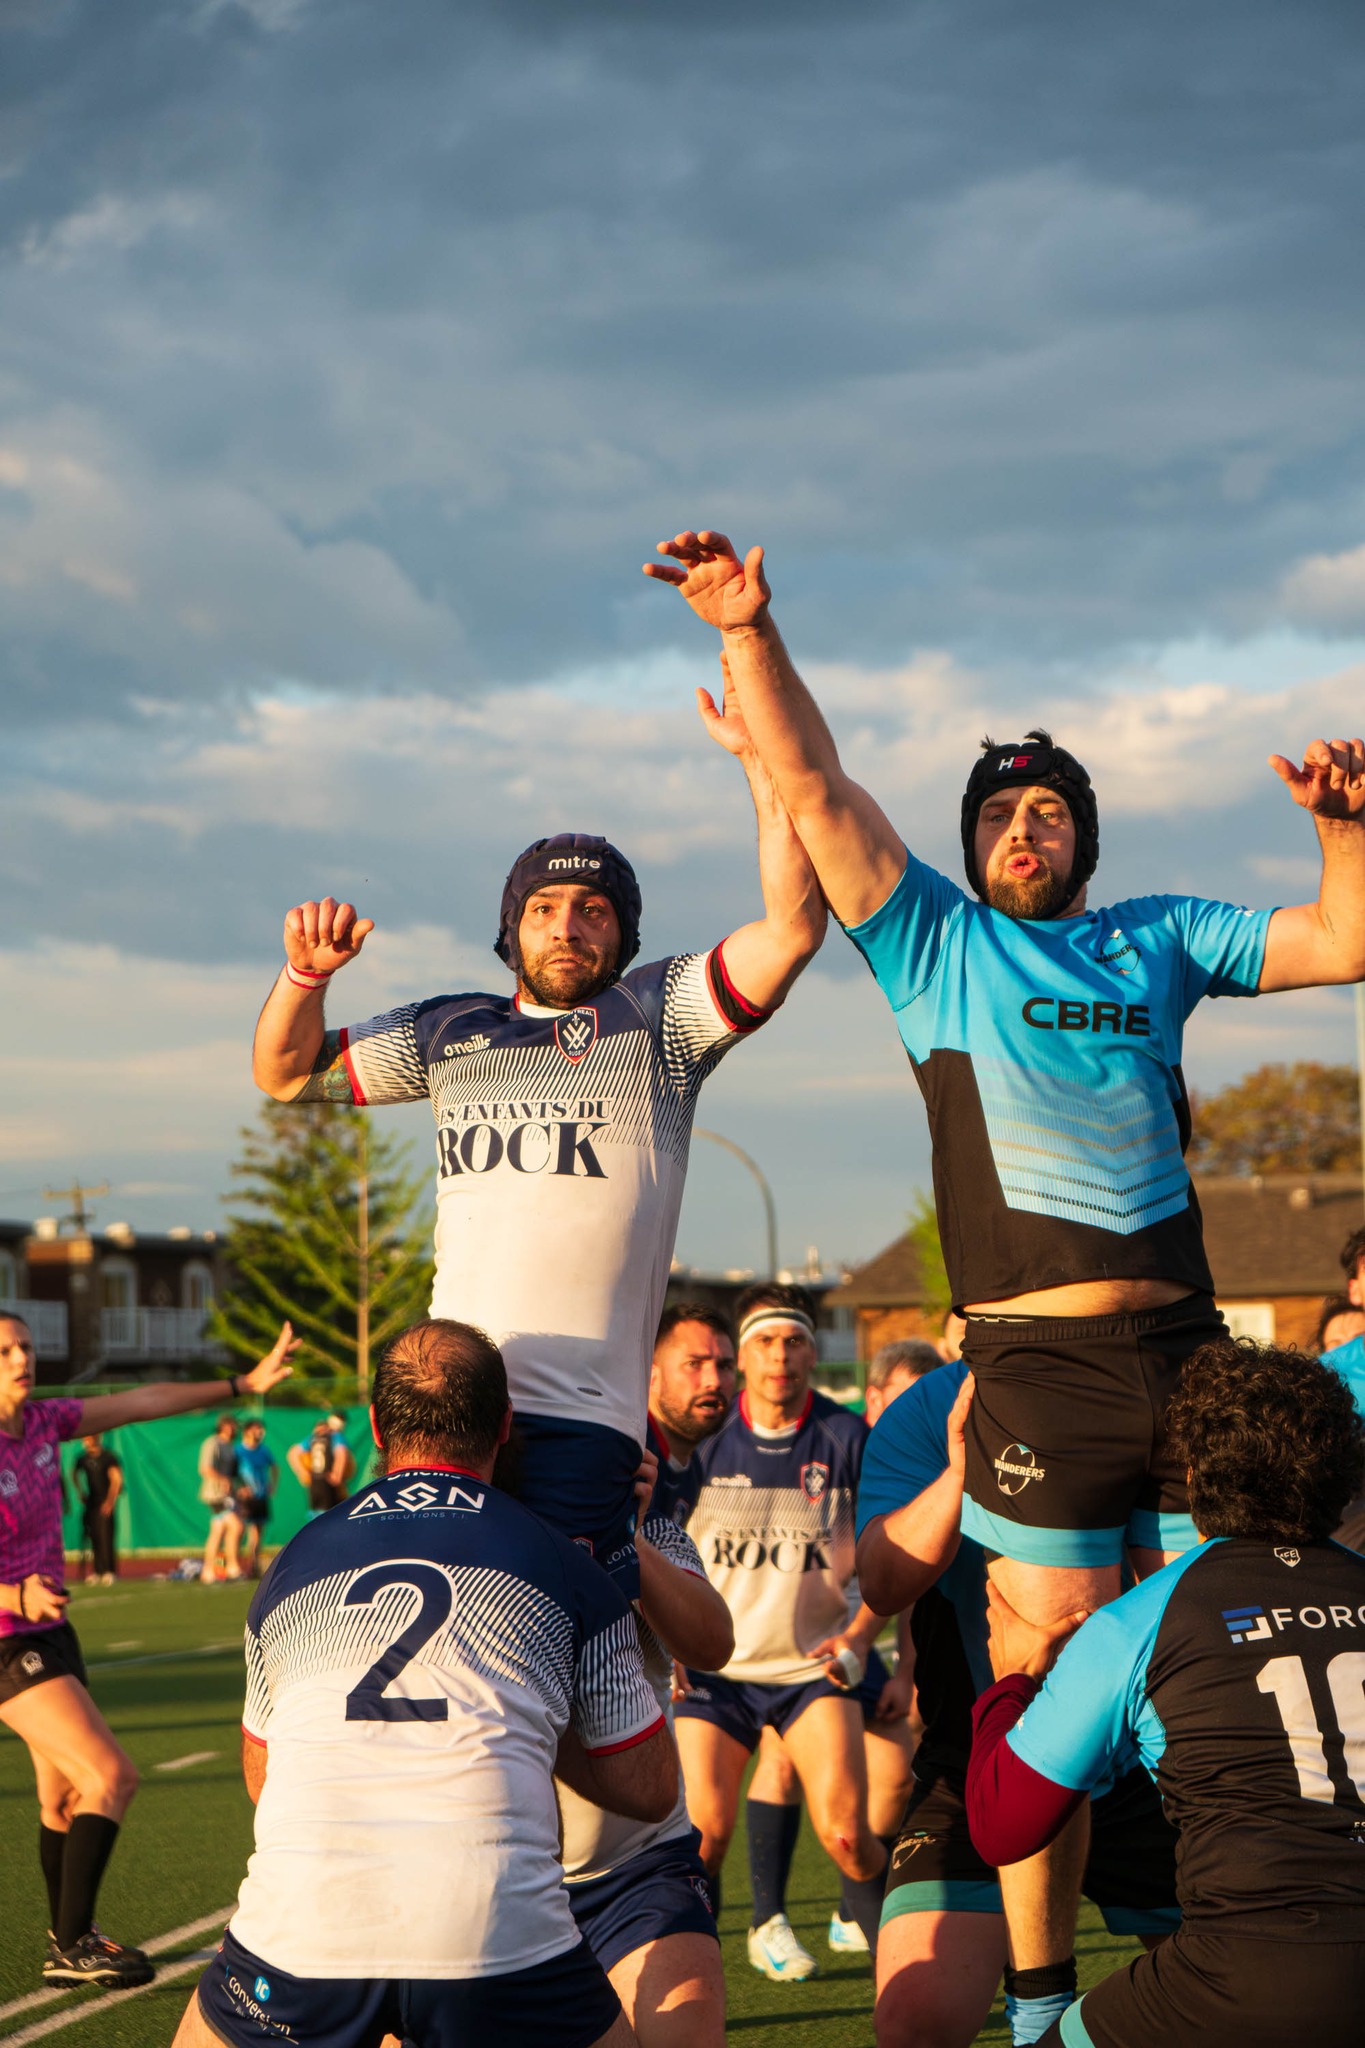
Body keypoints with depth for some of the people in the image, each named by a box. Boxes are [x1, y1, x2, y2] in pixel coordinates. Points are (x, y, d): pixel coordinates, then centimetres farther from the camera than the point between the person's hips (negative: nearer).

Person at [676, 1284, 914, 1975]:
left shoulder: (846, 1438, -4)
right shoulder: (704, 1441, -4)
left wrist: (860, 1637, -9)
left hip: (817, 1662, 0)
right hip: (714, 1664, 0)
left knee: (845, 1830, -11)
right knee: (703, 1829, -9)